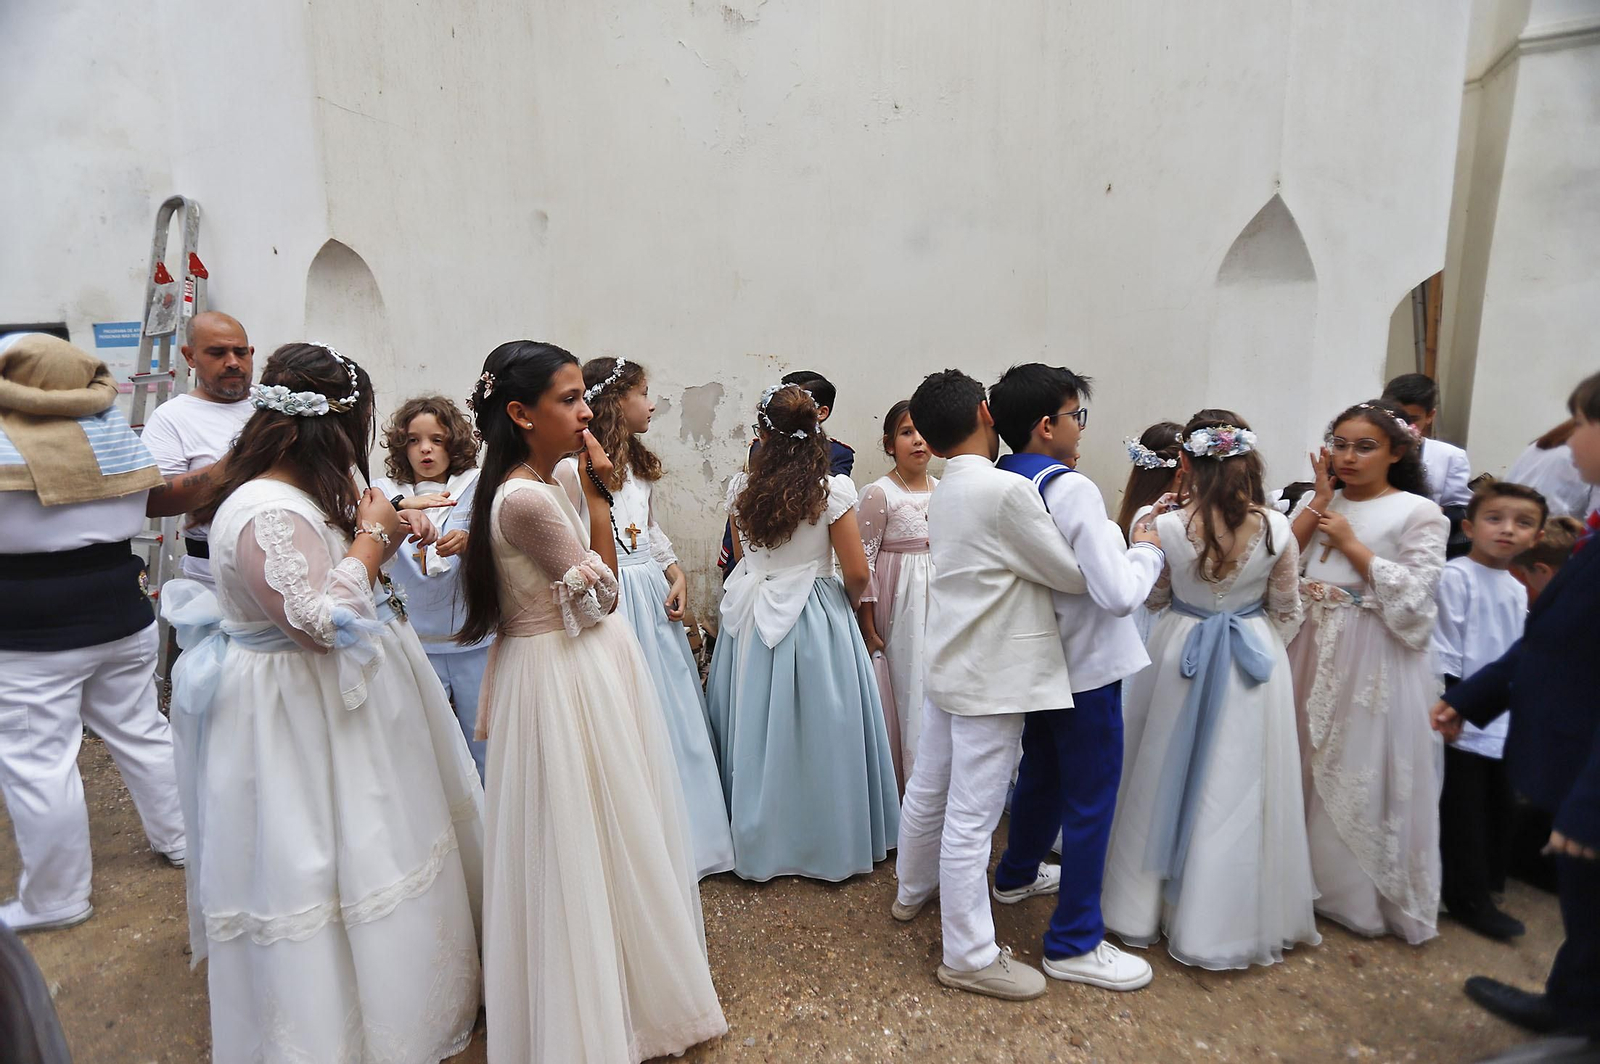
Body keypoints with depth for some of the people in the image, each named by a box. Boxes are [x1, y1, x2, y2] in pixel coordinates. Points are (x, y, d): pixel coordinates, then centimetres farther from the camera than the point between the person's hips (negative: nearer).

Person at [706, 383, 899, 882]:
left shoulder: (741, 488, -2)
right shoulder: (834, 489, -13)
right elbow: (856, 573, -9)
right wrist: (849, 605, 9)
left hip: (752, 618, 4)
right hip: (815, 619, -3)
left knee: (756, 730, 16)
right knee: (817, 731, 10)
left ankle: (757, 840, 32)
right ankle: (829, 842, 25)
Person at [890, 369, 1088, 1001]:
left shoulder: (945, 493, 7)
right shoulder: (1008, 490, -20)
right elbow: (1074, 576, -13)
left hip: (949, 668, 9)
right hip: (992, 681, -9)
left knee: (928, 790, 23)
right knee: (971, 817, 1)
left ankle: (913, 891, 43)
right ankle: (970, 956, 16)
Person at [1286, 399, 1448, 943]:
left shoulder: (1418, 513, -3)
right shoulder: (1315, 503, 10)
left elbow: (1413, 596, -12)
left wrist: (1350, 542, -13)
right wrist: (1319, 501, -5)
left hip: (1374, 664, -4)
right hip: (1310, 653, 4)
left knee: (1363, 772, 3)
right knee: (1307, 765, 12)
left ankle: (1364, 893, 21)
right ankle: (1303, 874, 28)